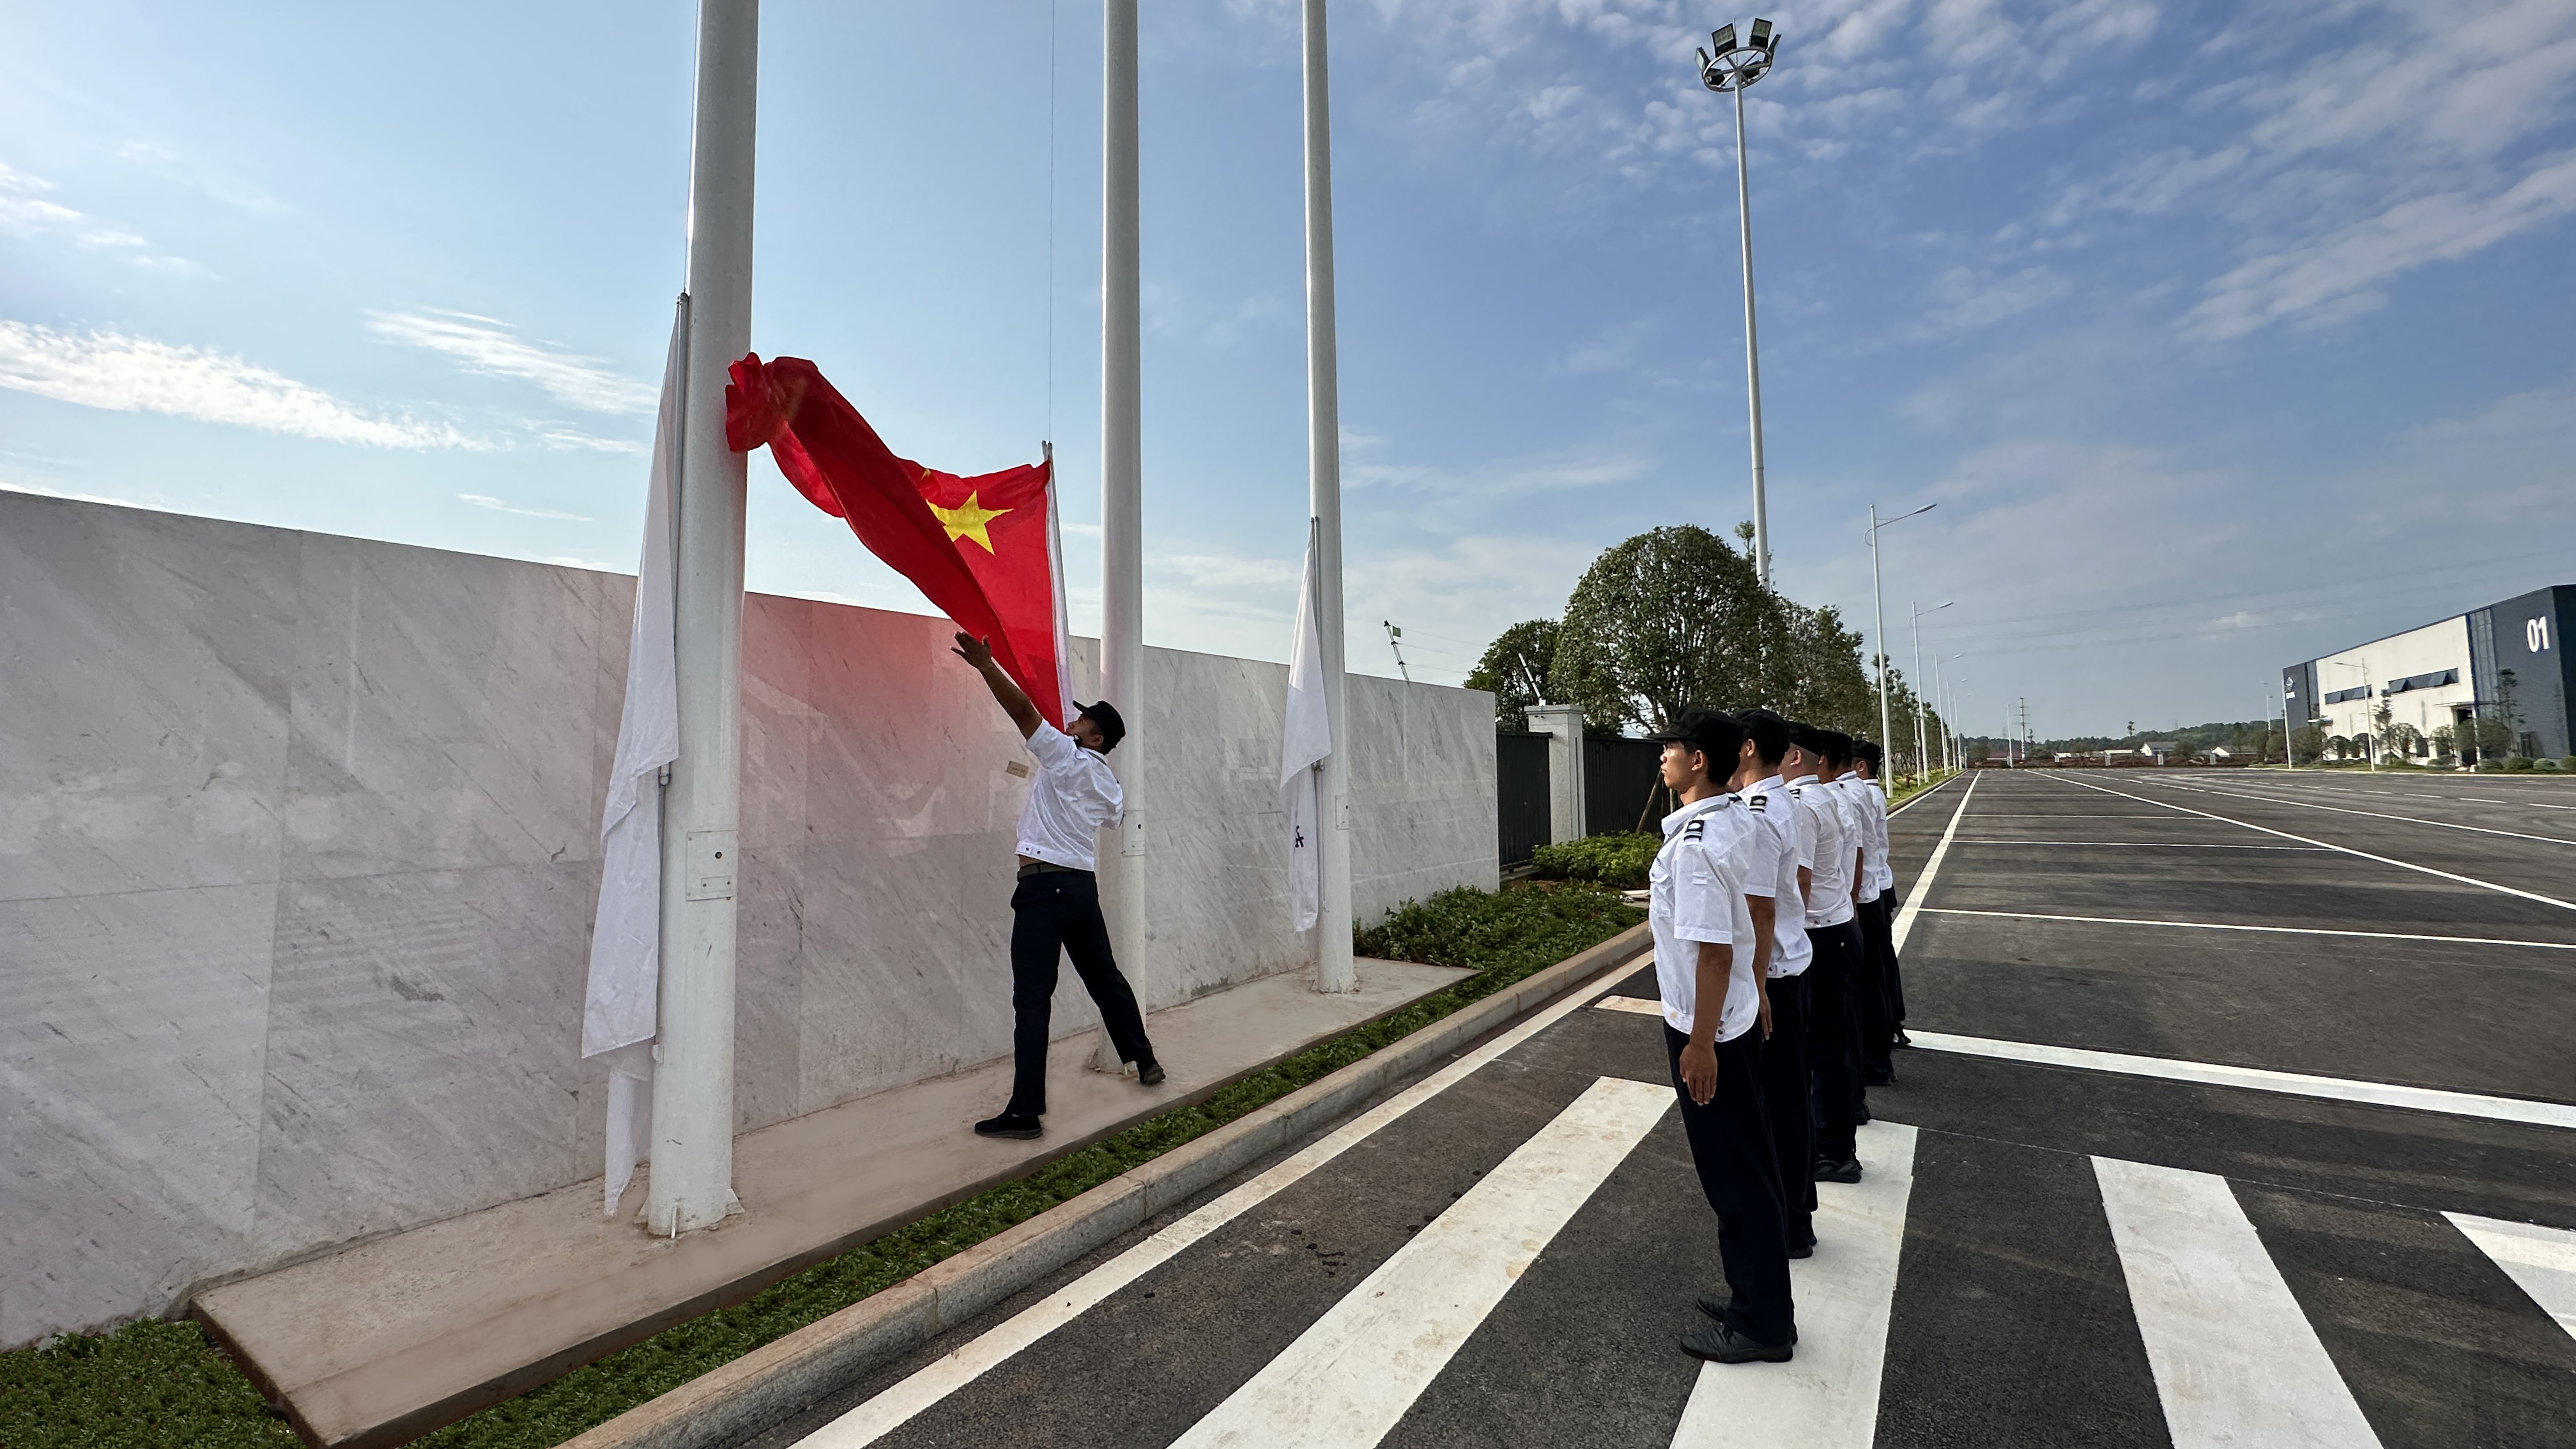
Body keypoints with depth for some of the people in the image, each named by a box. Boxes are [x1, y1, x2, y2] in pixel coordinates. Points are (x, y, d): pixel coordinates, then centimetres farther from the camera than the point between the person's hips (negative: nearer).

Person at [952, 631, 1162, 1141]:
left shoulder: (1066, 756, -5)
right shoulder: (1107, 784, 16)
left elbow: (1022, 709, -15)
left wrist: (985, 664, -16)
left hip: (1044, 887, -8)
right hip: (1083, 885, 8)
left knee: (1032, 1000, -6)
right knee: (1105, 978, 22)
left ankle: (1025, 1112, -3)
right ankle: (1145, 1061, 34)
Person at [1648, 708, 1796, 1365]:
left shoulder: (1696, 842, -26)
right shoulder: (1736, 818, 2)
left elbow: (1715, 949, -26)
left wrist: (1700, 1043, -20)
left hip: (1707, 1027, -9)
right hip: (1738, 1015, 10)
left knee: (1733, 1175, 7)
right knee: (1747, 1163, 21)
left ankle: (1759, 1323, 25)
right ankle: (1759, 1297, 38)